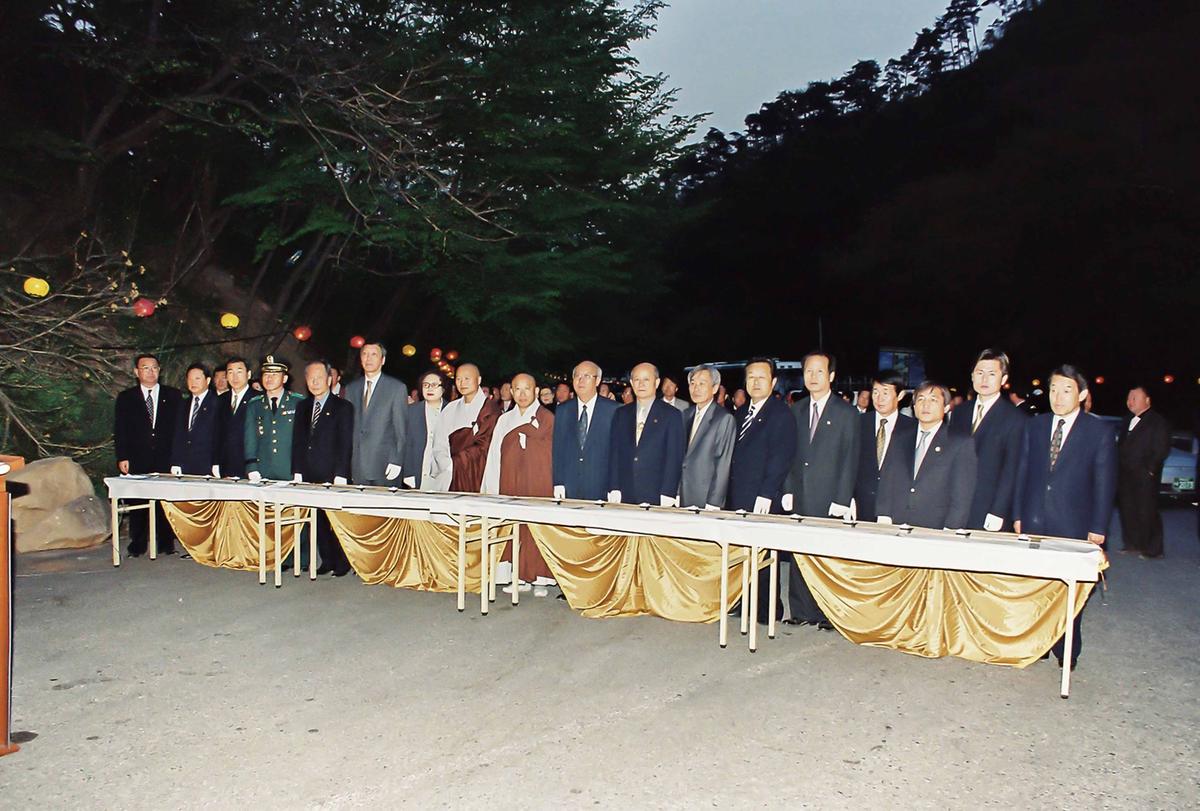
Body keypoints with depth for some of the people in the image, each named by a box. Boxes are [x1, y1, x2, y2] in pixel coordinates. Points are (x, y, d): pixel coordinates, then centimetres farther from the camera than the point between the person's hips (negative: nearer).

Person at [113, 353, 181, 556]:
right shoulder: (125, 398, 11)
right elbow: (120, 431, 7)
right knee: (137, 503, 2)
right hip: (137, 461, 1)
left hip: (166, 460, 0)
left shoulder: (173, 396, 9)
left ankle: (166, 543, 7)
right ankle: (138, 545, 11)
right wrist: (122, 457, -3)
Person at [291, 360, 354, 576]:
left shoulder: (343, 407, -2)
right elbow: (297, 441, 13)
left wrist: (340, 475, -14)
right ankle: (327, 561, 16)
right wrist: (297, 472, 5)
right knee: (318, 520, 7)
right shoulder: (303, 407, 15)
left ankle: (342, 563, 8)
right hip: (309, 476, 5)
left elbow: (345, 444, -7)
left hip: (333, 476, -5)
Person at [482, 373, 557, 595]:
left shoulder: (546, 417, 2)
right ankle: (520, 577, 8)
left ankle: (539, 578, 1)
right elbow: (495, 455, 11)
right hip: (511, 482, 4)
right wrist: (493, 488, 6)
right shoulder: (504, 420, 14)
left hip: (538, 482, -4)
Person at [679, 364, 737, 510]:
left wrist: (713, 504, -14)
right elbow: (680, 456, 12)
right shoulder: (686, 415, 11)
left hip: (705, 500, -5)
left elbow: (723, 465, -12)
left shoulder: (725, 419, -10)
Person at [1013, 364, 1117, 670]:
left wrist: (1098, 528, -4)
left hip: (1073, 525, -3)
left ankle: (1066, 653, 17)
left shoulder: (1099, 431, -2)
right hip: (1034, 521, 3)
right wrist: (1017, 515, 6)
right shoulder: (1034, 426, 7)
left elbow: (1105, 482, -1)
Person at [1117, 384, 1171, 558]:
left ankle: (1152, 549, 4)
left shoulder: (1157, 421, -5)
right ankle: (1132, 544, 19)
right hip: (1126, 476, 7)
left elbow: (1162, 449, -10)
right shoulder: (1129, 421, 17)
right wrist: (1119, 468, 9)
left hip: (1145, 477, -7)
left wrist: (1149, 469, -14)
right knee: (1127, 510, 9)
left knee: (1147, 512, -4)